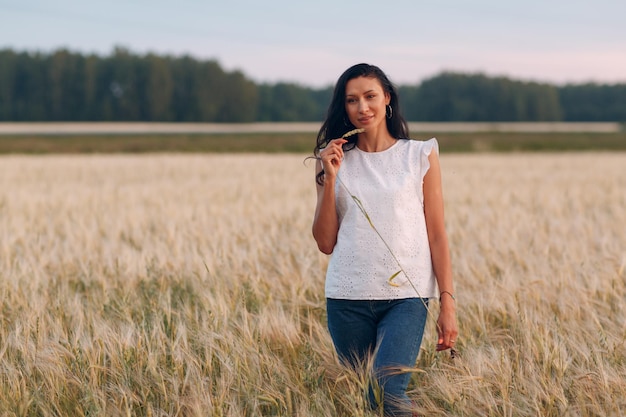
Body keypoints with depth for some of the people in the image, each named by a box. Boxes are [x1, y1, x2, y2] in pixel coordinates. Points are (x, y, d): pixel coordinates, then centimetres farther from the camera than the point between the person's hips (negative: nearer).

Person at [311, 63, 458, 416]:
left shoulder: (420, 156, 4)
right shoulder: (335, 160, 8)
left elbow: (437, 234, 3)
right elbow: (326, 242, 3)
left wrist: (448, 302, -3)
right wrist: (330, 178, -6)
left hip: (406, 297, -2)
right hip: (348, 297, 2)